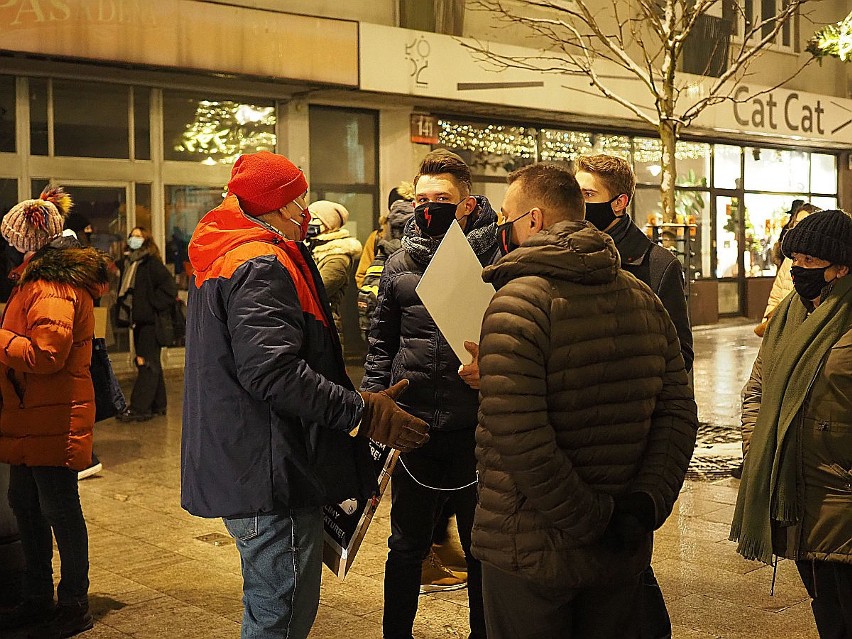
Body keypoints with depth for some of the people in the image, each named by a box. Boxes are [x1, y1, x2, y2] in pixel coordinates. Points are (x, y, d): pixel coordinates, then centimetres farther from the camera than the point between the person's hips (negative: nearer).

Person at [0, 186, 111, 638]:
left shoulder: (53, 287, -18)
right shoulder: (39, 279, 16)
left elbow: (46, 353, -25)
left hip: (53, 419, -11)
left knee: (59, 510, 1)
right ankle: (37, 599, 30)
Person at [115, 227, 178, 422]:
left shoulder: (152, 263, -11)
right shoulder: (128, 263, 13)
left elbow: (170, 287, -17)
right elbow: (124, 290, 24)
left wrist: (153, 305, -14)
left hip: (150, 321, -9)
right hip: (138, 319, 9)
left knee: (147, 363, -7)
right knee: (151, 363, 13)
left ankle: (139, 408, -7)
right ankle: (158, 405, 20)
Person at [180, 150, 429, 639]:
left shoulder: (220, 258, 18)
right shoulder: (261, 266, -17)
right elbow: (275, 373, -28)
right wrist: (362, 412, -23)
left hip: (240, 467, 11)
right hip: (271, 474, -11)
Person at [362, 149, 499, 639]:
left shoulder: (494, 259, -5)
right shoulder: (400, 265, 6)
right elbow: (382, 341, 12)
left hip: (475, 426, -2)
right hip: (412, 423, 2)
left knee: (481, 544, 14)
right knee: (406, 545, 15)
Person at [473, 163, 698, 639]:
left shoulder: (519, 302, -17)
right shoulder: (645, 300, 4)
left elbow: (518, 437, -24)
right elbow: (678, 414, 2)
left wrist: (589, 522, -16)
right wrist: (645, 506, -4)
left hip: (531, 552, -5)